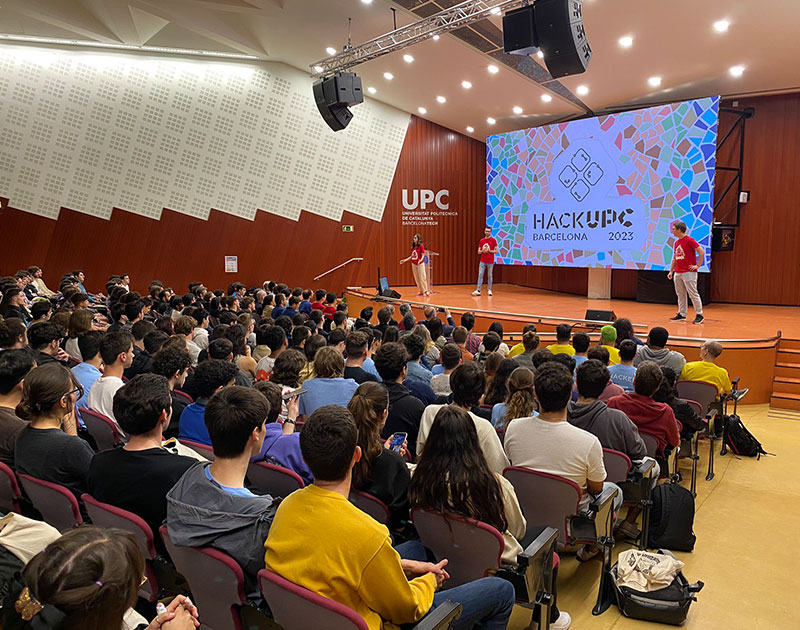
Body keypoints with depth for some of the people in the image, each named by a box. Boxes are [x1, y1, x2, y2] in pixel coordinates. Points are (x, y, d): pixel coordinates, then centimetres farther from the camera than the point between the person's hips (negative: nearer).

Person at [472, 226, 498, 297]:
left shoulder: (493, 240, -1)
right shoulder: (481, 241, 9)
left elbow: (496, 251, -3)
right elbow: (478, 252, 9)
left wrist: (489, 251, -14)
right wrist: (482, 251, -11)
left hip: (490, 261, -3)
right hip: (482, 261, 3)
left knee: (489, 276, 5)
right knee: (480, 275, -4)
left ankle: (489, 290, 15)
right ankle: (478, 291, -5)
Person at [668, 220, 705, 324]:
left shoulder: (689, 240, -10)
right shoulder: (677, 242, 14)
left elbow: (702, 252, -13)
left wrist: (697, 266, -13)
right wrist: (671, 271, 16)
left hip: (689, 273, -8)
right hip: (677, 273, 8)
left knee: (693, 294, -5)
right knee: (681, 295, 11)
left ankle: (699, 315, 2)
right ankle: (681, 314, 18)